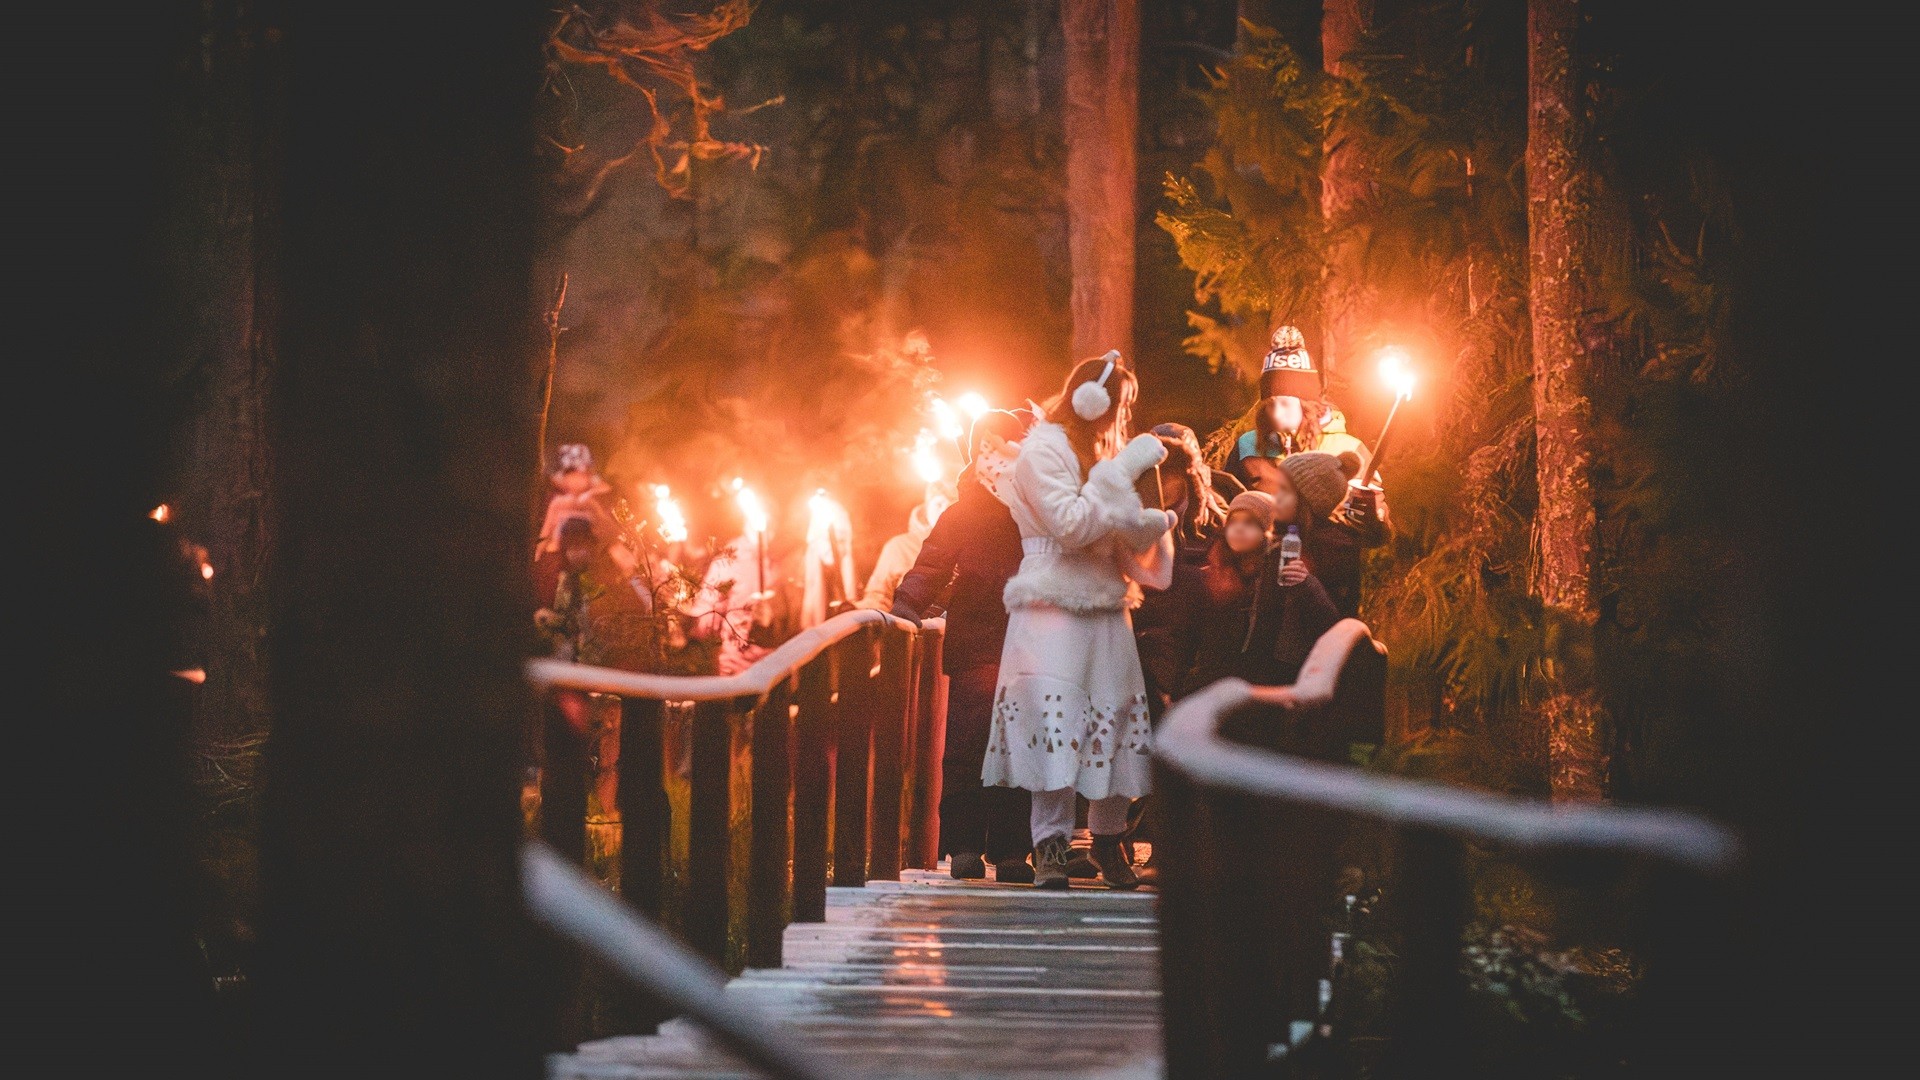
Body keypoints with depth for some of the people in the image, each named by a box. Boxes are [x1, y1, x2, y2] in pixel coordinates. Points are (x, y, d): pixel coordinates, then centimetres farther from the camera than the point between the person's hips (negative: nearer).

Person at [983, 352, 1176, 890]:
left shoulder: (1100, 452, 23)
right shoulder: (1043, 450, -3)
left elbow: (1127, 537, 20)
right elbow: (1071, 525, -16)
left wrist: (1158, 519, 2)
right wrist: (1123, 472, -14)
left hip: (1105, 609, 7)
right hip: (1054, 608, -7)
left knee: (1117, 719, -2)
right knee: (1055, 720, -14)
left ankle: (1108, 839, 7)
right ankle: (1051, 845, -11)